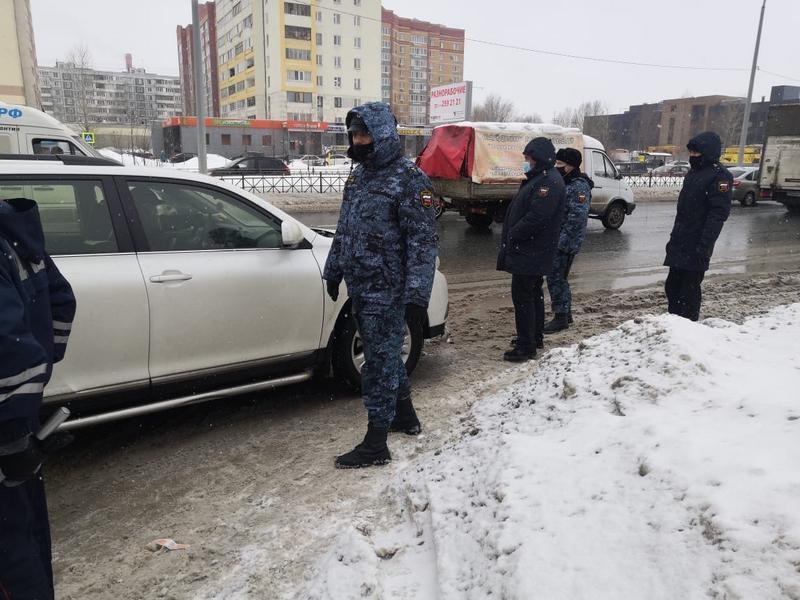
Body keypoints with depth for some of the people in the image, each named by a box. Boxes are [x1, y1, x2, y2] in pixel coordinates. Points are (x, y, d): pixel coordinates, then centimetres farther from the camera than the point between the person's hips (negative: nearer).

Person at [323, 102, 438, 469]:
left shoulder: (408, 178, -13)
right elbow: (344, 229, 21)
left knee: (379, 362, -2)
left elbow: (424, 241, -17)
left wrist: (417, 295, -23)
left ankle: (376, 444, 9)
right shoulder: (359, 174, 12)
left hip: (387, 291, -8)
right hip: (359, 288, 8)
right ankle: (405, 416, 36)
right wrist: (334, 269, 22)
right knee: (385, 355, 18)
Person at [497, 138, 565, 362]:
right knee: (533, 294, 19)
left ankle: (526, 347, -1)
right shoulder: (538, 179, 16)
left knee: (523, 297, -7)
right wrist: (510, 239, 10)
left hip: (529, 253, -11)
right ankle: (534, 337, 32)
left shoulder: (550, 182, -18)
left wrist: (512, 237, -18)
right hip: (532, 253, 11)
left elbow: (536, 217, -27)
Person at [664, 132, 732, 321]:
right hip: (680, 245, 9)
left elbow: (718, 214, -18)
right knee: (672, 286, 13)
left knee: (689, 289, -3)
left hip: (695, 247, -9)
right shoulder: (693, 173, 16)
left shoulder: (719, 175, -11)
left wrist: (705, 245, -25)